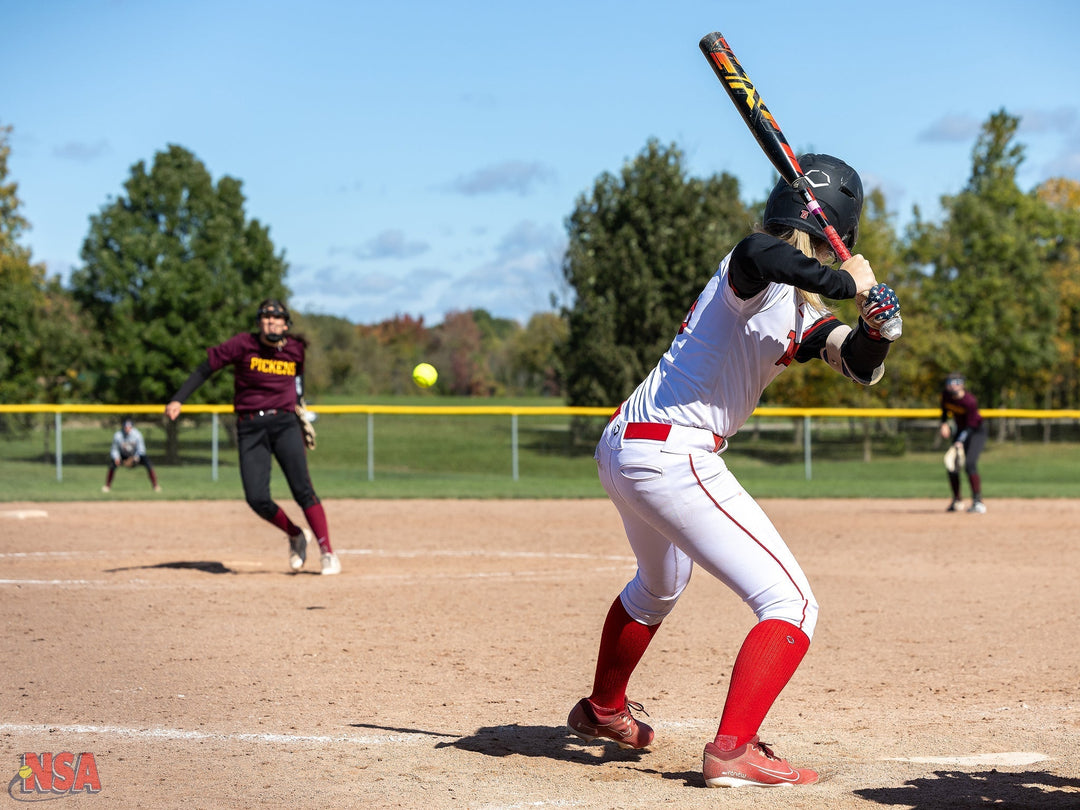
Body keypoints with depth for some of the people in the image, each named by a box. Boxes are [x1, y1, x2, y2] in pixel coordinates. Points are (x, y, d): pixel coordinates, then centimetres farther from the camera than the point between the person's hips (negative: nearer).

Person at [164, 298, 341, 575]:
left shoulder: (296, 350, 5)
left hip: (284, 423, 1)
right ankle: (296, 536, 17)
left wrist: (303, 426, 24)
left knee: (302, 489, -14)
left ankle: (328, 552, -6)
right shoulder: (243, 344, -4)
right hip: (249, 428, 0)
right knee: (257, 500, -9)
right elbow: (205, 368, -2)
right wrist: (178, 399, -12)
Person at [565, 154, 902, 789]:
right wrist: (850, 283, -24)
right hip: (671, 456, -11)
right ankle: (732, 752, -20)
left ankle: (603, 712, 55)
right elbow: (777, 261, -37)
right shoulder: (752, 262, -12)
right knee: (792, 603, -12)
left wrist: (877, 321, -11)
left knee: (660, 586, 36)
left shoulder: (804, 314, 15)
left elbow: (864, 367, 9)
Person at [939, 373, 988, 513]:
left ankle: (978, 502, -23)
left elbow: (970, 425, -26)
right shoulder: (946, 394, -11)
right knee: (951, 466, 3)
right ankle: (957, 500, 22)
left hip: (977, 430, -7)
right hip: (961, 431, 7)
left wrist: (960, 442, -37)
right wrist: (944, 423, -6)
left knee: (969, 464, -25)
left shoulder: (970, 401, -31)